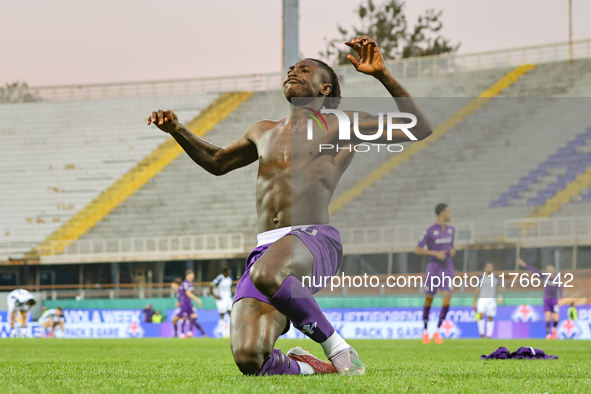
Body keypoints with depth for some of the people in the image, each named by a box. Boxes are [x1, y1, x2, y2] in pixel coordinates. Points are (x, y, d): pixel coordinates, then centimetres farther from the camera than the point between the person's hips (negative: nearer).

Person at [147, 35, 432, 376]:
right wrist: (178, 130, 29)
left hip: (315, 242, -4)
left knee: (266, 274, -42)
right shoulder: (264, 133, 30)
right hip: (266, 249, 4)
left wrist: (382, 75, -3)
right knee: (249, 360, -22)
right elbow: (217, 162, 47)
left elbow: (420, 129, 8)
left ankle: (336, 346, -20)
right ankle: (308, 367, 9)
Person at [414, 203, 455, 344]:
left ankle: (437, 331, -2)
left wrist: (453, 251, 0)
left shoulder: (451, 230, 9)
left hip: (447, 270, 3)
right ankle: (425, 331, 22)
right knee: (429, 300, 5)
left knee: (447, 299, -12)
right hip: (433, 269, -3)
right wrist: (436, 253, -19)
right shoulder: (429, 232, -9)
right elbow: (417, 250, -9)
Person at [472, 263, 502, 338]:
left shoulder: (496, 278, 6)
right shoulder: (481, 278, 5)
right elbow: (477, 290, 9)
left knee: (490, 318, 0)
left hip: (492, 300, 1)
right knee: (481, 315, -18)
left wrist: (500, 296, -14)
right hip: (482, 299, -1)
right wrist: (474, 302, 6)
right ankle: (481, 333, -4)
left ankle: (489, 335, 8)